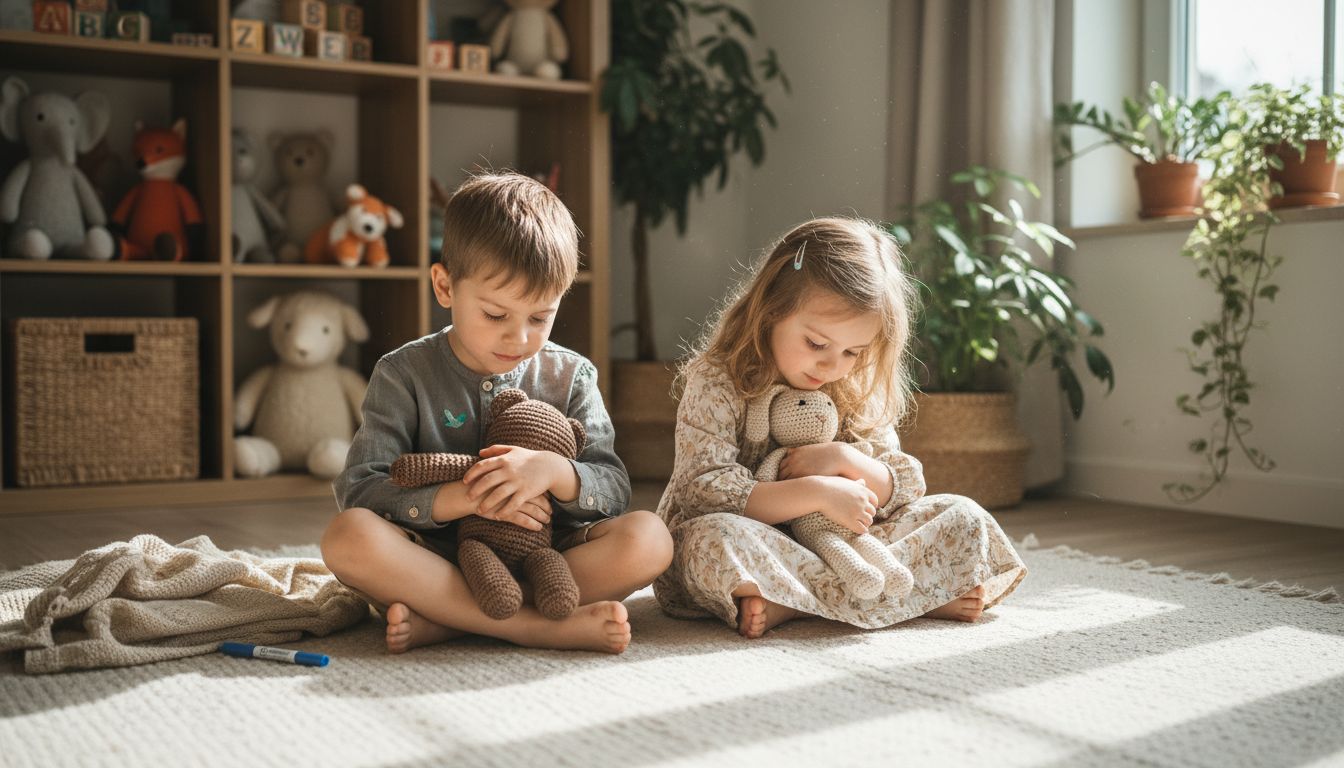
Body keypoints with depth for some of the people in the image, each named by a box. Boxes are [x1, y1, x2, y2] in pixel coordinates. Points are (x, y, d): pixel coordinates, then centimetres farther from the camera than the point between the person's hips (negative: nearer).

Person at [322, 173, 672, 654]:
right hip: (440, 562, -1)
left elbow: (615, 491, -1)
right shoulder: (405, 374, 0)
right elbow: (358, 492, -9)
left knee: (648, 538, -25)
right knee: (347, 537, -30)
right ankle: (535, 627, -32)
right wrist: (465, 497, -23)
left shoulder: (571, 377, 5)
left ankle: (439, 622, -26)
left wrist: (555, 472, -23)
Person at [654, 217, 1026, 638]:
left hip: (838, 547, 5)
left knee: (960, 516, -6)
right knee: (713, 539, -40)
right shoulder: (715, 381, -13)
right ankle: (921, 595, -30)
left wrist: (845, 459, -18)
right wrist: (818, 493, -28)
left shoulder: (856, 391, 1)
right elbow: (705, 493, -24)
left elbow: (906, 489, 2)